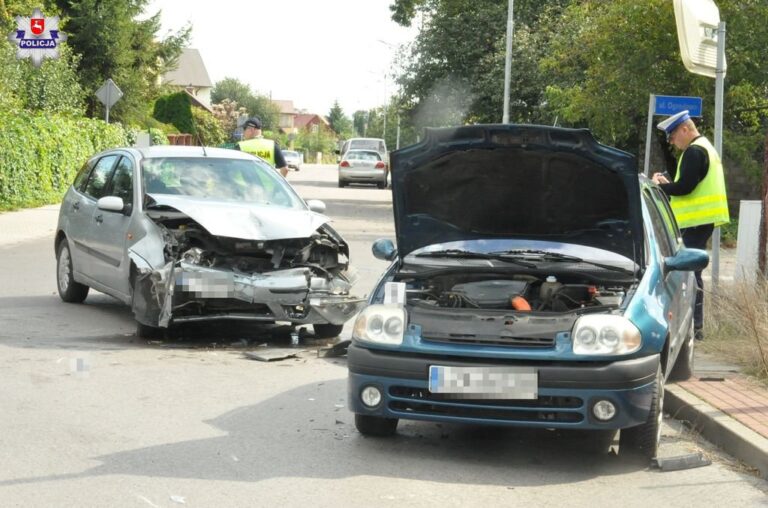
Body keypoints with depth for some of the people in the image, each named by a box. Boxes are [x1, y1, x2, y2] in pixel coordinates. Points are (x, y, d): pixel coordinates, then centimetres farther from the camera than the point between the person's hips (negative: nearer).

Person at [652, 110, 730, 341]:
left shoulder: (694, 151, -13)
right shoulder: (705, 148, 21)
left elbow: (684, 187, -20)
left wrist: (660, 187, -5)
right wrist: (668, 184, 14)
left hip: (696, 221, -11)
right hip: (702, 220, 11)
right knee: (692, 272, 13)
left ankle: (693, 326, -12)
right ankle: (694, 324, 17)